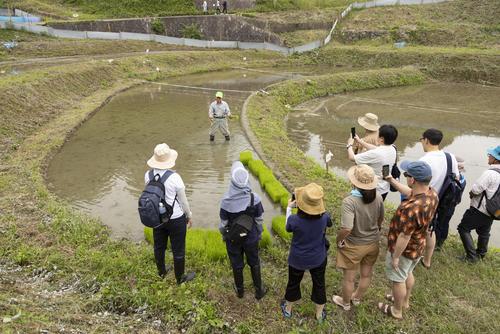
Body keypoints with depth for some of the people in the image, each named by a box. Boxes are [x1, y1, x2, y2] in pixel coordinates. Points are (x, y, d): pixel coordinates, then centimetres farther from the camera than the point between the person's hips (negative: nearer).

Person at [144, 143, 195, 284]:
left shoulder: (148, 175, -12)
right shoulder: (174, 177, -26)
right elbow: (183, 200, -13)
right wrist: (189, 216, 0)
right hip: (176, 219, -5)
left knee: (159, 246, 25)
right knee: (178, 249, 14)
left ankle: (161, 272, 48)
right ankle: (180, 278, 32)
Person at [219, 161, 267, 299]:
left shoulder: (226, 200, -24)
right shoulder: (254, 198, -22)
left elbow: (223, 223, -11)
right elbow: (259, 219, -10)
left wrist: (223, 235, 9)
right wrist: (259, 233, 9)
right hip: (251, 237, 0)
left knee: (237, 264, 21)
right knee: (254, 263, 22)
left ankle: (239, 290, 41)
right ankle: (259, 290, 38)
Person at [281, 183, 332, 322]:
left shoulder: (294, 220, -31)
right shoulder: (324, 217, -26)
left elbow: (288, 228, -6)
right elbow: (329, 224, 0)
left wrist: (289, 208, 2)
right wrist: (318, 209, 4)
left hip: (297, 259, -1)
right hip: (318, 259, 1)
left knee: (293, 283, 24)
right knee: (319, 284, 24)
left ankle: (288, 310, 49)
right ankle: (319, 314, 45)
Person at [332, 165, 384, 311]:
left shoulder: (349, 201, -33)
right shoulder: (378, 197, -14)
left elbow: (346, 228, -37)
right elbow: (381, 219, 2)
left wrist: (338, 239, -16)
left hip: (354, 246, -5)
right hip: (372, 243, 5)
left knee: (349, 278, 20)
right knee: (366, 274, 27)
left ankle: (346, 303, 44)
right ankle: (357, 298, 52)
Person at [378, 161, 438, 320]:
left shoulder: (411, 208, -43)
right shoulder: (432, 194, -16)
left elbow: (404, 237, -31)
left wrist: (395, 257, -18)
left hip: (404, 250, -8)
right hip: (418, 246, 8)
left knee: (398, 280, 17)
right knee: (408, 273, 32)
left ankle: (397, 311, 42)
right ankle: (405, 301, 57)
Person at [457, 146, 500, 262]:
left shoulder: (490, 173, -25)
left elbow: (475, 189, -27)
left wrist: (471, 193, -4)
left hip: (479, 210, -8)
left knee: (463, 228, 2)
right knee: (484, 232, 24)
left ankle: (472, 256, 1)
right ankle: (481, 253, 43)